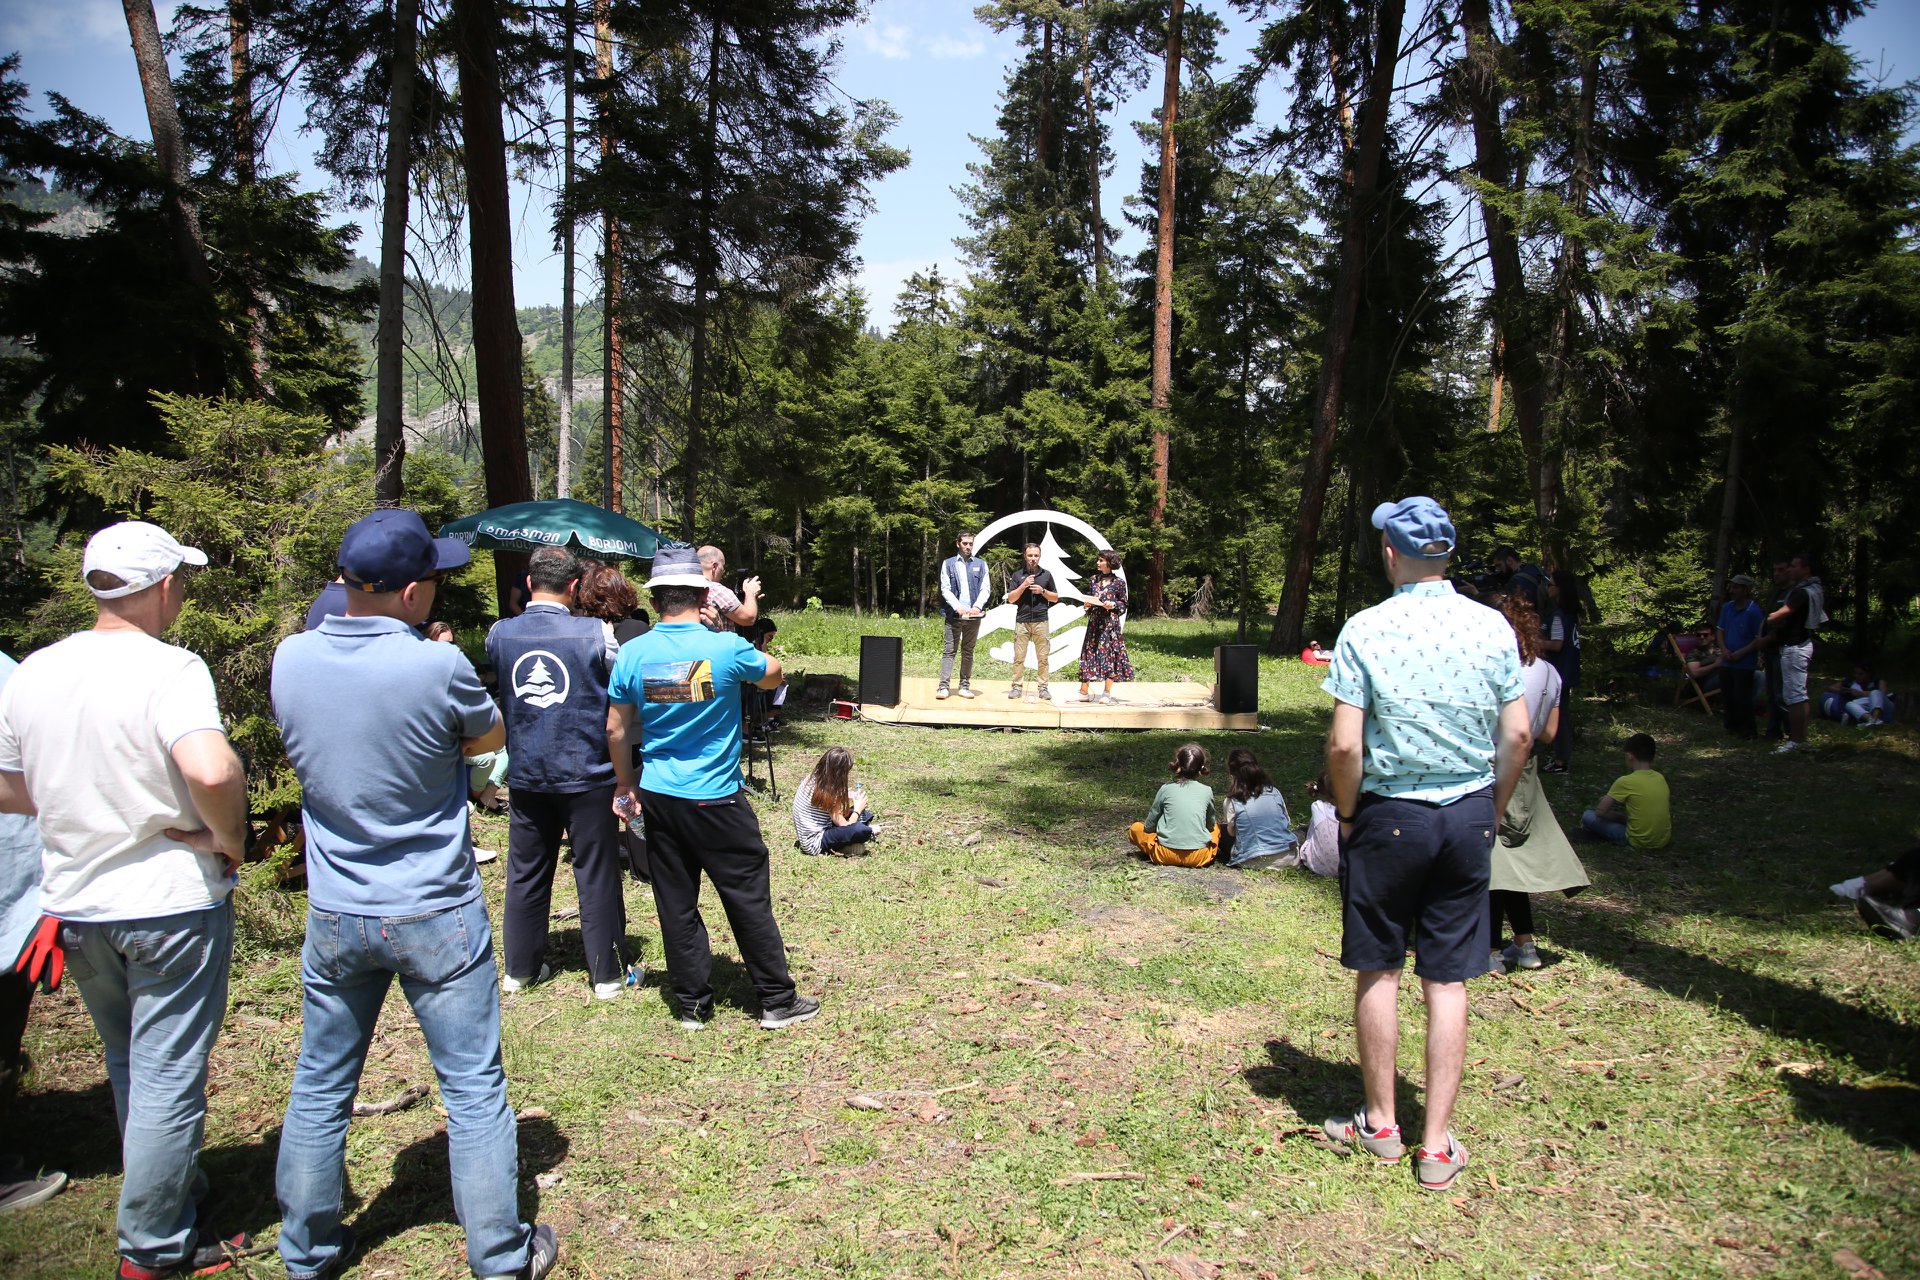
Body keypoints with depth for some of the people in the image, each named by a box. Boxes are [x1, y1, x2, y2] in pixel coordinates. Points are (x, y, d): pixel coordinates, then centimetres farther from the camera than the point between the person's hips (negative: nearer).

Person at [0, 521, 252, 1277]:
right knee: (167, 1078, 7)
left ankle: (171, 1192, 42)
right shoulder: (169, 670, -20)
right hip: (171, 905, -6)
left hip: (74, 906, 7)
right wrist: (228, 839, -20)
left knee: (127, 1068, 24)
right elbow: (212, 771, -37)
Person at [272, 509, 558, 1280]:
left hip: (334, 915, 5)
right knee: (473, 1088, 8)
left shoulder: (290, 659, -6)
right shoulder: (437, 668, -20)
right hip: (436, 917, -4)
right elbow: (491, 738, -2)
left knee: (320, 1086, 19)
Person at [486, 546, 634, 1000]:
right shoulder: (596, 633, -14)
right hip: (586, 774, -3)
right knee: (597, 873, 7)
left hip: (525, 774, 3)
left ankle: (520, 967, 27)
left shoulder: (499, 634, -3)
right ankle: (608, 973, 16)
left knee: (526, 872, 15)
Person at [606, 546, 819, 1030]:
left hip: (659, 797, 3)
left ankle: (692, 1004, 22)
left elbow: (616, 730, 4)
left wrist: (625, 785, 16)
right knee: (749, 900, 7)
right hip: (717, 799, -3)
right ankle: (777, 1001, 17)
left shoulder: (633, 654, -5)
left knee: (676, 904, 12)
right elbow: (773, 673, 7)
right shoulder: (726, 649, -14)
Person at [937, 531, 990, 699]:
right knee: (949, 650, -4)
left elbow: (985, 589, 4)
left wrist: (977, 606, -13)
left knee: (968, 652, 6)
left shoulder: (981, 564, 10)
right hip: (953, 614, -2)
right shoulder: (948, 564, 6)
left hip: (973, 615, 2)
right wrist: (958, 607, -15)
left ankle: (965, 686, 10)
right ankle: (944, 686, -6)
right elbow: (945, 589, -1)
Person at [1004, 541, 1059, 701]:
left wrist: (1042, 591, -3)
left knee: (1043, 657, 0)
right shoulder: (1018, 575, 9)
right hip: (1022, 621, 0)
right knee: (1019, 657, -2)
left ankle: (1043, 688, 5)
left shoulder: (1046, 575, 11)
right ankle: (1016, 687, 2)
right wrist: (1023, 586, -9)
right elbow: (1010, 598, 3)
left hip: (1041, 621, 0)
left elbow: (1055, 597, 15)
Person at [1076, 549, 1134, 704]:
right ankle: (1083, 692, 6)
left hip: (1110, 622, -4)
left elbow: (1124, 604, 4)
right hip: (1094, 622, 4)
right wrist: (1087, 604, -2)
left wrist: (1113, 605, -14)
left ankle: (1107, 694, 5)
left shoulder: (1119, 582, -1)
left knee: (1110, 656, -2)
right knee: (1089, 655, 2)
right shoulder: (1093, 580, 10)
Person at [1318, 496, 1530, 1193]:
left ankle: (1380, 1125, 24)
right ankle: (1437, 1147, 15)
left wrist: (1347, 815, 2)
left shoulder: (1365, 630, -11)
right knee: (1447, 981, 8)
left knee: (1377, 971, 11)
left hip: (1389, 815, -3)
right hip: (1470, 816, 3)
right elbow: (1517, 735, 1)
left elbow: (1344, 745, -14)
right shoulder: (1492, 627, -1)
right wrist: (1493, 812, 14)